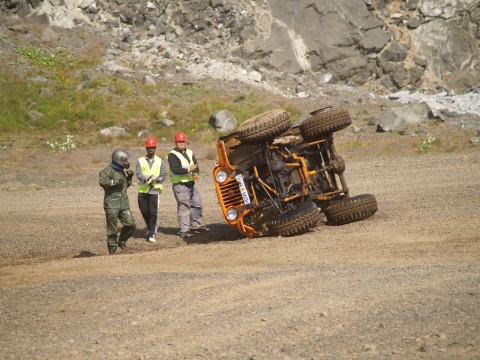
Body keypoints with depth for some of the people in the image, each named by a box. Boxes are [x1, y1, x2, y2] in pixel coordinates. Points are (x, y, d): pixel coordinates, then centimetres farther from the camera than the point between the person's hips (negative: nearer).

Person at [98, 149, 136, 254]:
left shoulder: (123, 171, 16)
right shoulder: (108, 170, -11)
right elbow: (102, 181, -27)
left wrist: (129, 177, 10)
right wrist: (116, 181, -26)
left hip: (124, 204, 7)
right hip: (112, 204, -7)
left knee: (131, 224, 1)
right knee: (112, 229, -2)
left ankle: (122, 241, 22)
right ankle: (112, 248, 9)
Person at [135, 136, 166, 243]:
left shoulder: (160, 161, 9)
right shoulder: (140, 161, 8)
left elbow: (163, 176, 4)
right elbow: (138, 174, -4)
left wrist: (156, 179, -17)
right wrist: (146, 179, -24)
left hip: (154, 190, -2)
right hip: (142, 190, 2)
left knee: (153, 212, -9)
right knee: (144, 211, 6)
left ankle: (152, 234, -4)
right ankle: (150, 228, 31)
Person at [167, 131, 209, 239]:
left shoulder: (189, 153, 16)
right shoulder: (172, 155, -6)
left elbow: (196, 166, 7)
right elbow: (175, 169, -18)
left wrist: (196, 173, -15)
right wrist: (188, 169, -26)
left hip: (191, 183, 7)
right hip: (180, 184, -7)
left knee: (197, 204, 13)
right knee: (184, 207, -9)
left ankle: (195, 225, 27)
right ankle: (184, 231, -9)